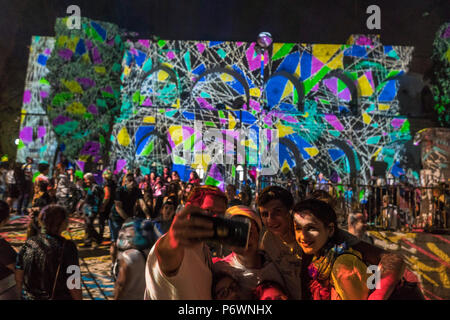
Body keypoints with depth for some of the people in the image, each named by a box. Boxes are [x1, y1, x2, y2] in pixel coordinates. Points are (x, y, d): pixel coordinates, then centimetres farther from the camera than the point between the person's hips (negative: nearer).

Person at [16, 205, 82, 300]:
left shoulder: (27, 245, -8)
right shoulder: (67, 247, -22)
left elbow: (19, 279, 2)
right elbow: (73, 285, -18)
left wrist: (24, 296, 17)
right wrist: (79, 298, -4)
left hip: (29, 297, 4)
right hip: (60, 297, -4)